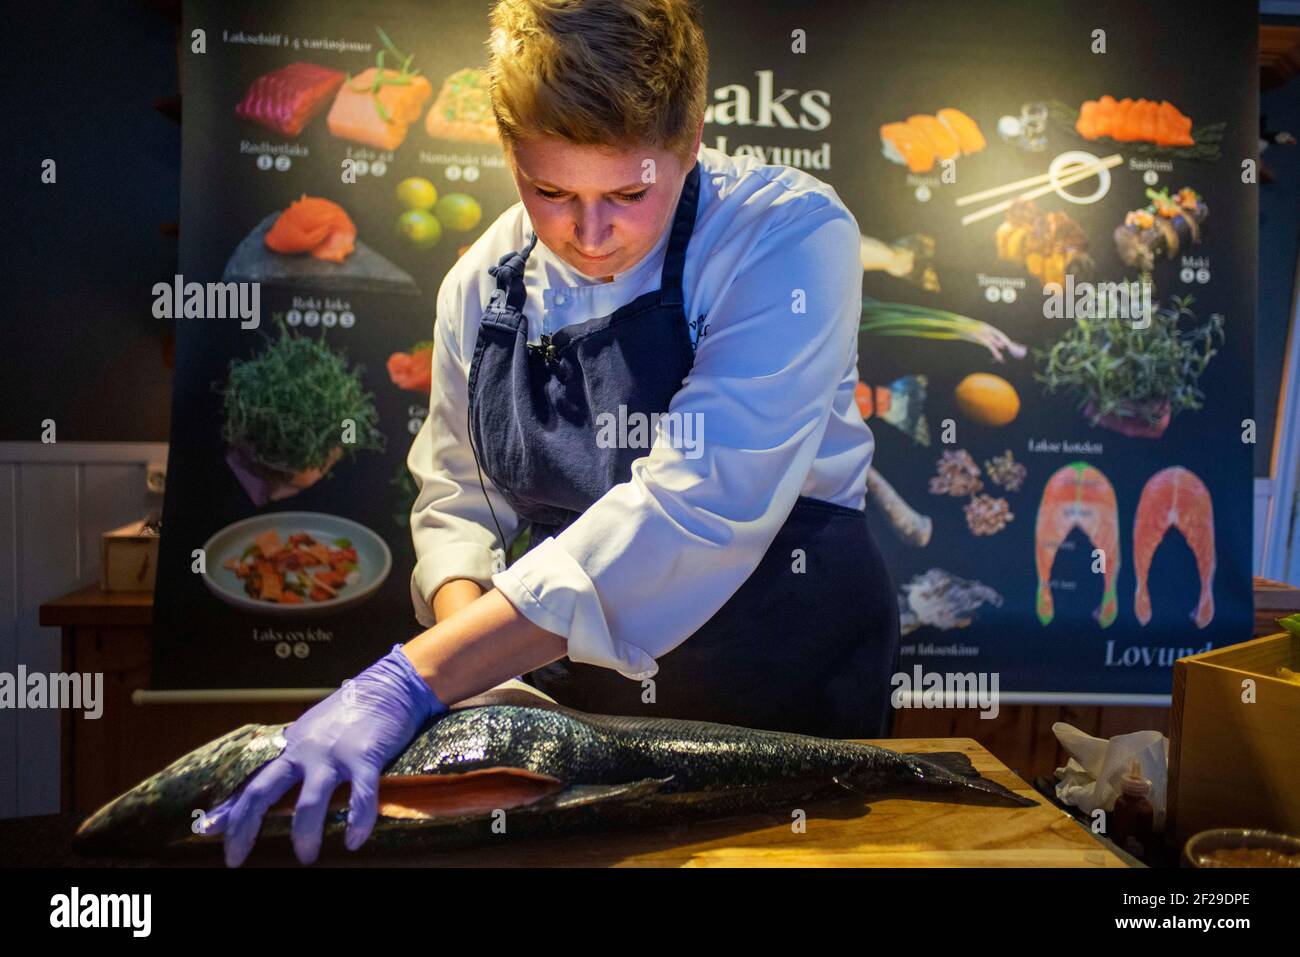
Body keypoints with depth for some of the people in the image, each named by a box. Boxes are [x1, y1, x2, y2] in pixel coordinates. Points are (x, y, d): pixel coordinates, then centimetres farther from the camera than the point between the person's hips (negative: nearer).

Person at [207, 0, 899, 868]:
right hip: (573, 691, 3)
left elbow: (696, 509, -33)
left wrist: (416, 679, -37)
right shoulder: (484, 285, -5)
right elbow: (457, 502, 5)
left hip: (787, 680, -3)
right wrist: (464, 628, -18)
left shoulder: (789, 235, -21)